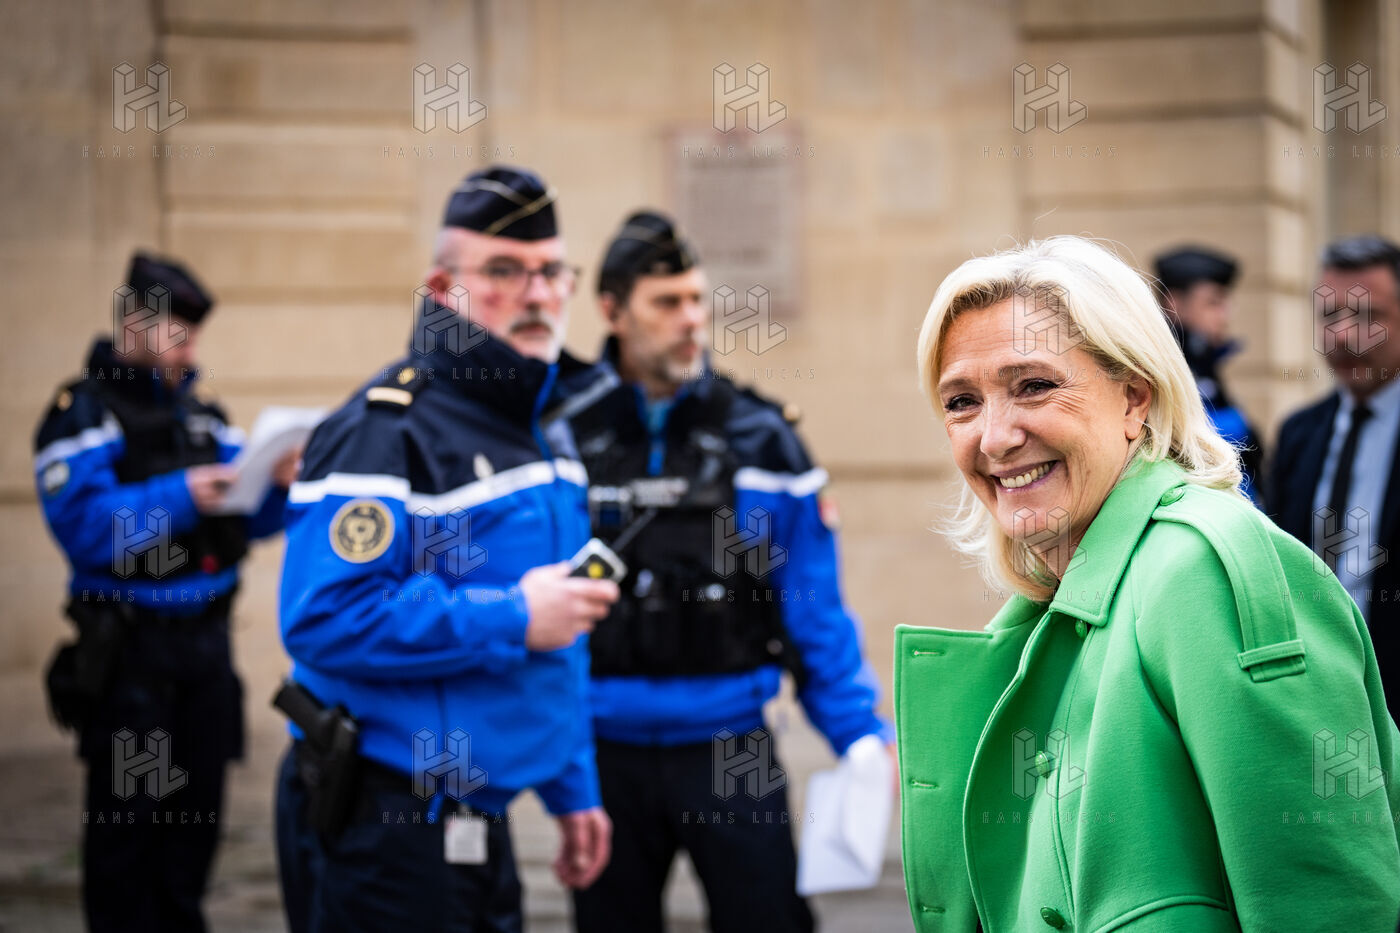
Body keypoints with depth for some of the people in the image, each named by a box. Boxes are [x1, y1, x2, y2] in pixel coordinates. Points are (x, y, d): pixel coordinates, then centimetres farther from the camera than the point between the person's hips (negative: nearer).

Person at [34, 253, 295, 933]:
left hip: (205, 643, 6)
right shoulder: (83, 414, -7)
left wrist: (277, 486, -9)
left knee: (197, 807, 13)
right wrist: (179, 498, -28)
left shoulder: (200, 413, 12)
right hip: (129, 648, -6)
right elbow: (83, 525, -20)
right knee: (127, 814, 1)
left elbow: (246, 519, 11)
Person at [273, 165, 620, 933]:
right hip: (383, 834, -9)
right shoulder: (382, 432, -16)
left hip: (477, 826, 9)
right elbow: (324, 620, -27)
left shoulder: (544, 430, 14)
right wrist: (511, 618, -23)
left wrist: (572, 789, 19)